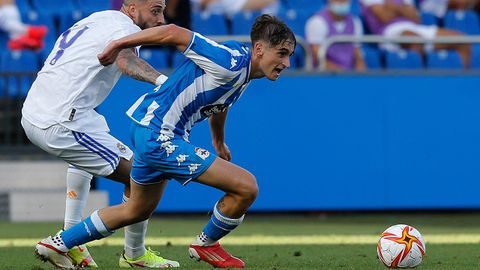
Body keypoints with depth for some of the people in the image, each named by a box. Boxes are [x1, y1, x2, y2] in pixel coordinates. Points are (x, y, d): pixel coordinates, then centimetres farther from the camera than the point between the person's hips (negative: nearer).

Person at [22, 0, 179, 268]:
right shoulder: (126, 28, -8)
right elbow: (126, 60, -30)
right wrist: (161, 80, -44)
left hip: (31, 115, 10)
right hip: (62, 123, -10)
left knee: (84, 155, 39)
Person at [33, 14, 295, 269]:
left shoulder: (242, 68, 7)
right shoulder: (231, 62, -23)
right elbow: (174, 33, -24)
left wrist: (219, 143, 42)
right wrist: (119, 44, -18)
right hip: (158, 135, -10)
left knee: (137, 211, 29)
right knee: (246, 187, -13)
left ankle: (57, 243, 37)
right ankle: (205, 245, 12)